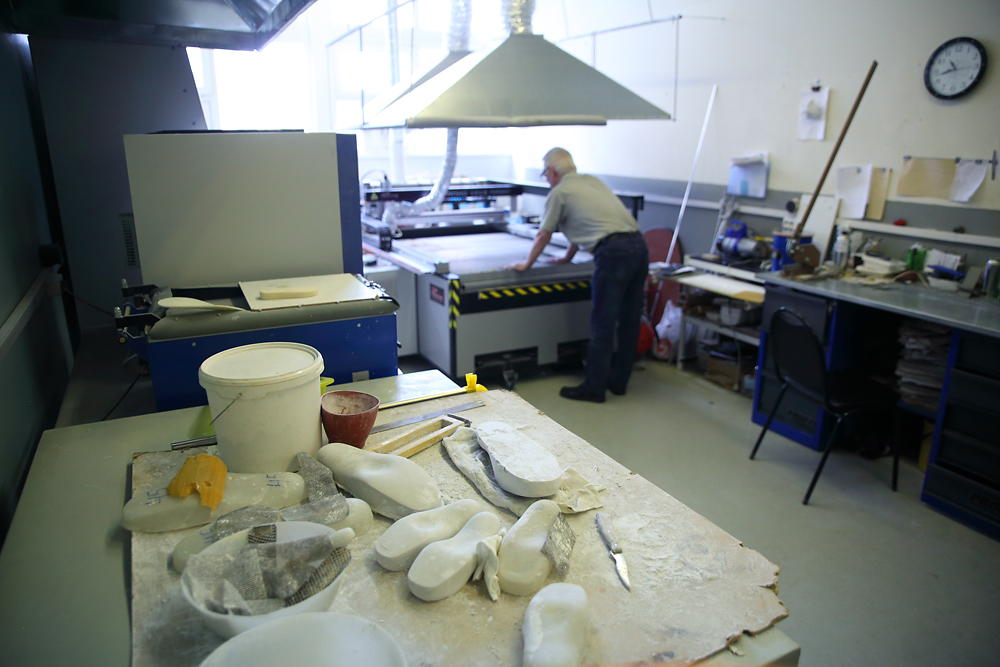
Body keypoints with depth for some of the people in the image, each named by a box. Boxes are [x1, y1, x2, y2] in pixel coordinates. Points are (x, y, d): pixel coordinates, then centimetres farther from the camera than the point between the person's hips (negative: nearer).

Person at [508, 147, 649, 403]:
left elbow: (543, 236, 11)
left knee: (602, 325, -2)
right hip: (639, 246, 8)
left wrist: (526, 264, 26)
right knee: (629, 321, 13)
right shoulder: (591, 180, 26)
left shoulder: (559, 192, 3)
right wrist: (568, 257, 47)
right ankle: (618, 381, 25)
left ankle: (594, 388, 6)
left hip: (613, 252, -8)